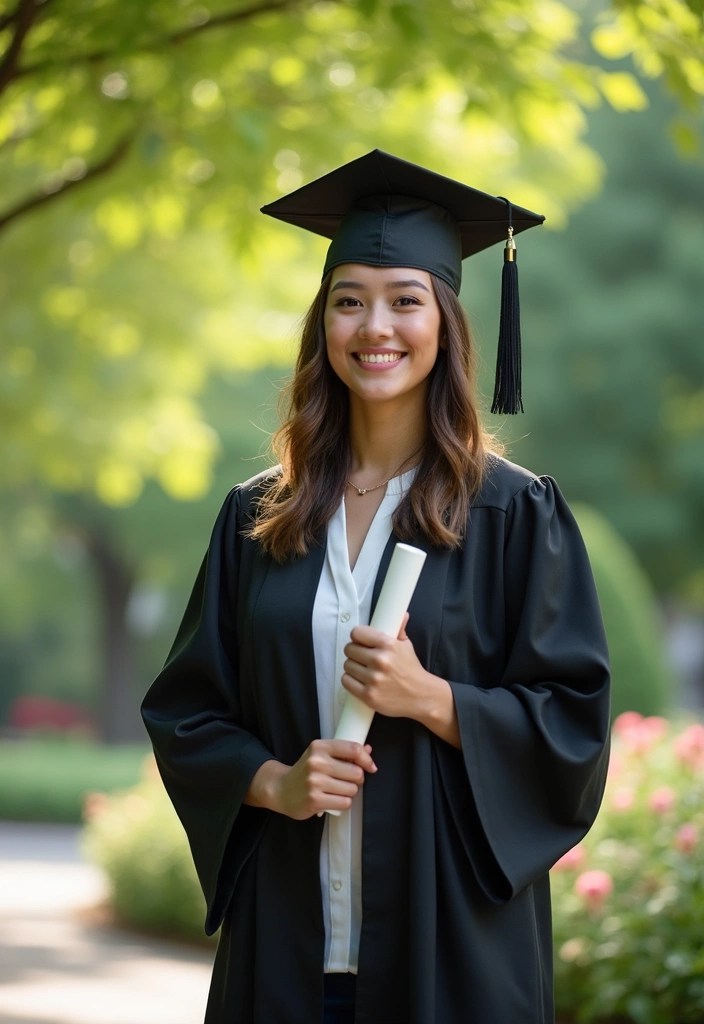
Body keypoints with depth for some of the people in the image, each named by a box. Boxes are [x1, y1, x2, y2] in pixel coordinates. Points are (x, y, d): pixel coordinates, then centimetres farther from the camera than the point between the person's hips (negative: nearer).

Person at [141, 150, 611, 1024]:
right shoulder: (256, 518, 8)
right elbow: (184, 711, 9)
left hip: (450, 931, -2)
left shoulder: (515, 515, -1)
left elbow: (573, 726, -4)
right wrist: (273, 782, -9)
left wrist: (431, 699, -18)